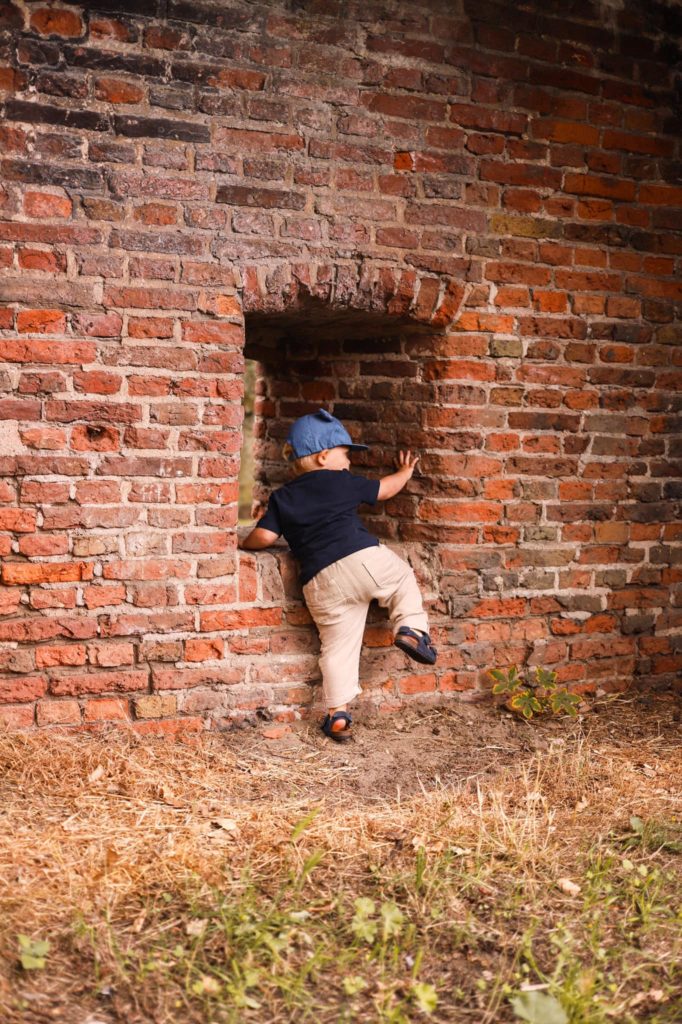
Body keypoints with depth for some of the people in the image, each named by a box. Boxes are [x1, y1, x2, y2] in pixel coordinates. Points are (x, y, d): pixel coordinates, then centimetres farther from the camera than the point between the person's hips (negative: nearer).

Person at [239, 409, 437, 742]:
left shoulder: (282, 498, 18)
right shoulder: (343, 483, 13)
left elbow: (264, 536, 6)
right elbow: (385, 488, 27)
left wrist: (245, 544, 28)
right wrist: (405, 472, 46)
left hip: (320, 582, 3)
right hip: (363, 557, -2)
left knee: (337, 647, 10)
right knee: (403, 577, 25)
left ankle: (338, 713, 9)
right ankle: (411, 628, 5)